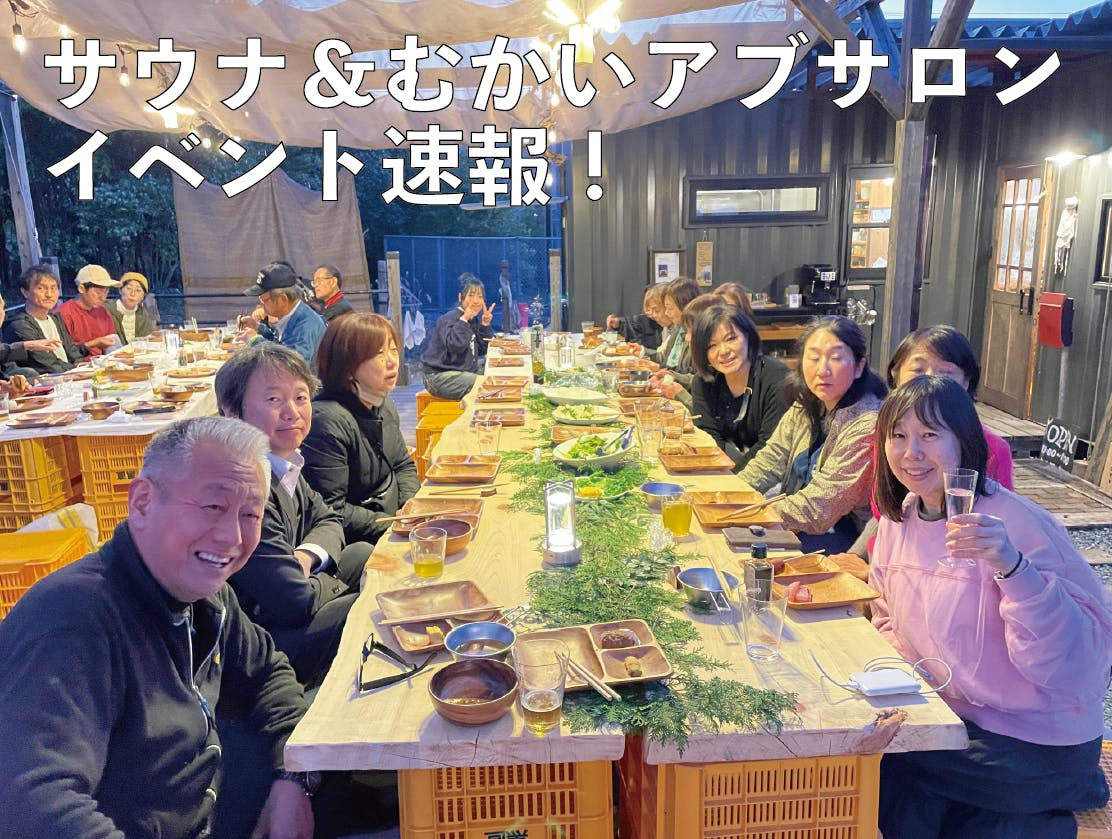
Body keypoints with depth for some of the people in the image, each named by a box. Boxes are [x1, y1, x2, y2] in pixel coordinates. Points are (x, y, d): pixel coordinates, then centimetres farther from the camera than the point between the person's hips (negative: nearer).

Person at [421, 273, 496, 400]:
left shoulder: (473, 319, 11)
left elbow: (483, 350, 9)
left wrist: (485, 325, -3)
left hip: (464, 371, 9)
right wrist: (464, 319, -26)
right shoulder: (448, 319, -14)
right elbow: (456, 346, -30)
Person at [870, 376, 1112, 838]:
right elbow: (888, 619, 14)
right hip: (949, 715, 7)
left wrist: (1012, 567, -40)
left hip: (1034, 745, -6)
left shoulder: (1017, 525, -22)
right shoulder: (898, 518, -1)